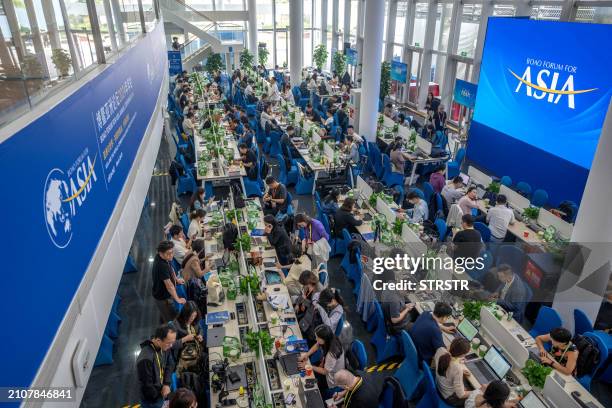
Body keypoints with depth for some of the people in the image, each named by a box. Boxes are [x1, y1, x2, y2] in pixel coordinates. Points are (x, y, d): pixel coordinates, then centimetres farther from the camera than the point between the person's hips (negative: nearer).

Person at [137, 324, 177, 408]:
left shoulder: (164, 347, -13)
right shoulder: (146, 358, -34)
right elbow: (146, 385, -24)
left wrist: (167, 384, -10)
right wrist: (160, 396, -10)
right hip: (151, 401, -6)